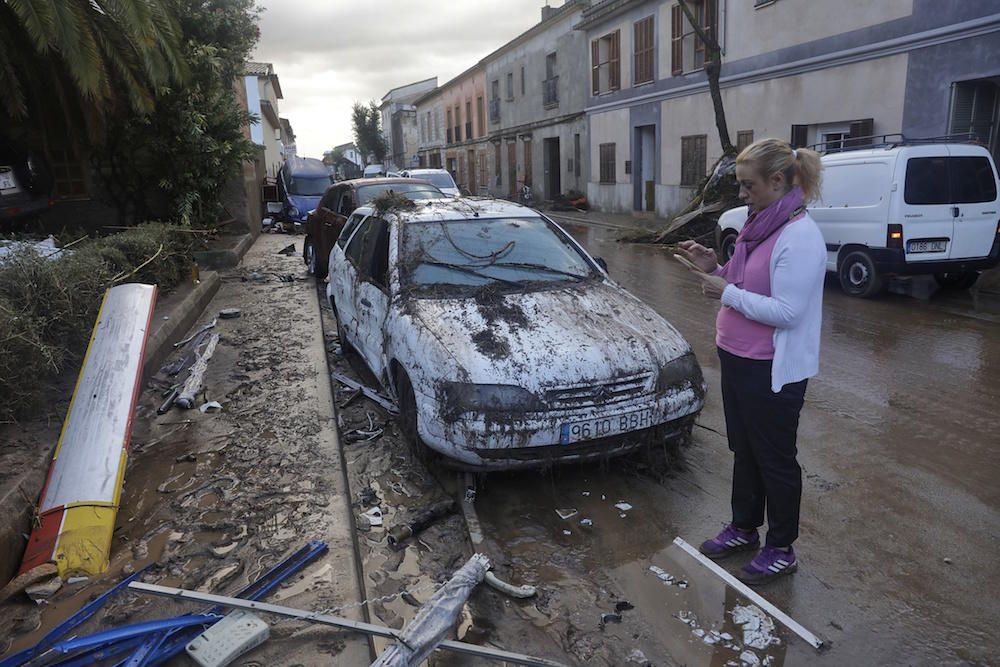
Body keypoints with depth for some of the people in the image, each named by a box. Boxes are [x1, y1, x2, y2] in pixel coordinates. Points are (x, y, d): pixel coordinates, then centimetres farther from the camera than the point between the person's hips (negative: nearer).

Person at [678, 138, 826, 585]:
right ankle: (744, 529, 40)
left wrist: (727, 293, -20)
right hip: (737, 359, 9)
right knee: (744, 451, 21)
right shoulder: (760, 223, 8)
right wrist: (713, 268, 1)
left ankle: (781, 551, 26)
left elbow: (787, 312, -25)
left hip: (772, 371, -9)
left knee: (775, 460, 7)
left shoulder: (800, 237, -20)